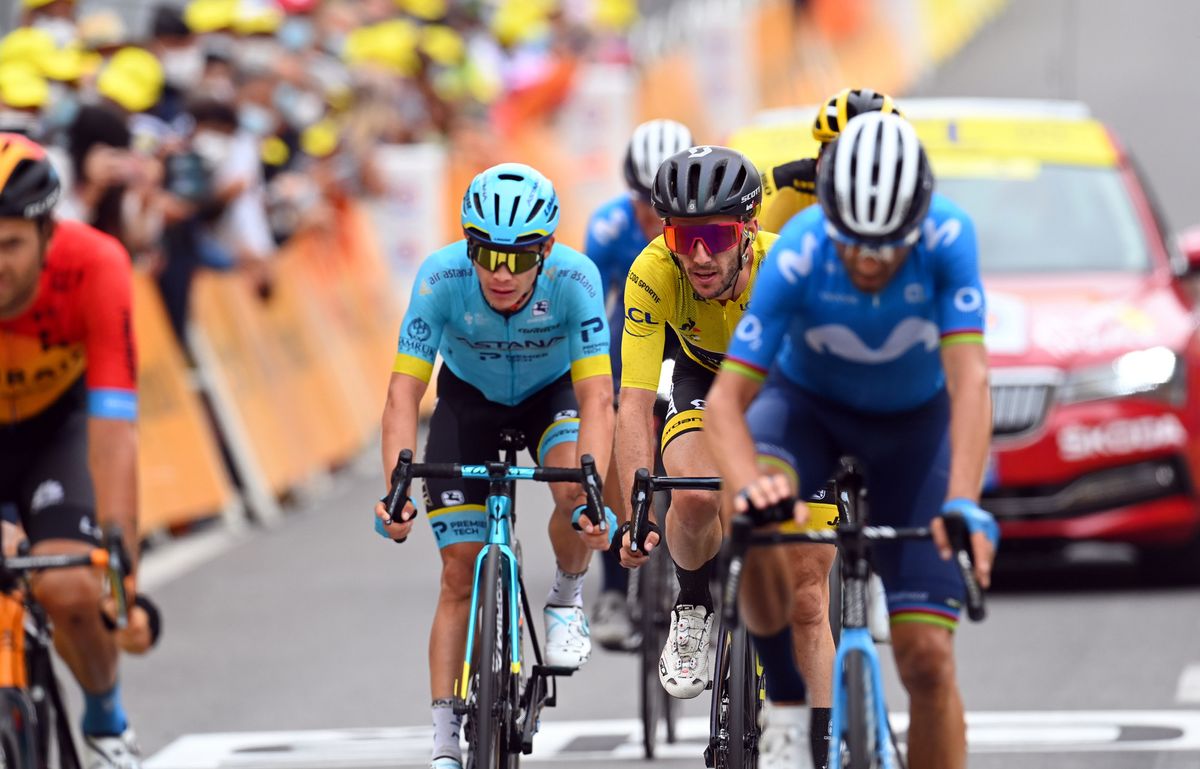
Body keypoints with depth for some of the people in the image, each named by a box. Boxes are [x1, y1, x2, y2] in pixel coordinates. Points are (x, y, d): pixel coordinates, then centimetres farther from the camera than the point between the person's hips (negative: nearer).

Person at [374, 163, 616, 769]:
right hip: (469, 398, 1)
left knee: (574, 492, -32)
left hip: (552, 393, -1)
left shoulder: (574, 279, -34)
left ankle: (567, 599, -1)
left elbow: (597, 397, -37)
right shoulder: (441, 279, -33)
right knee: (461, 576, -6)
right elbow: (404, 393, -34)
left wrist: (594, 497, -51)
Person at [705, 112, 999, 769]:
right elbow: (725, 401, -33)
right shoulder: (799, 254, -32)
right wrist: (749, 486, -54)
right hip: (807, 404, -1)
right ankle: (785, 703, -11)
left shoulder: (947, 240, -31)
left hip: (915, 420, 1)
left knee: (927, 658, -10)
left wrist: (963, 505, -53)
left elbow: (969, 379, -39)